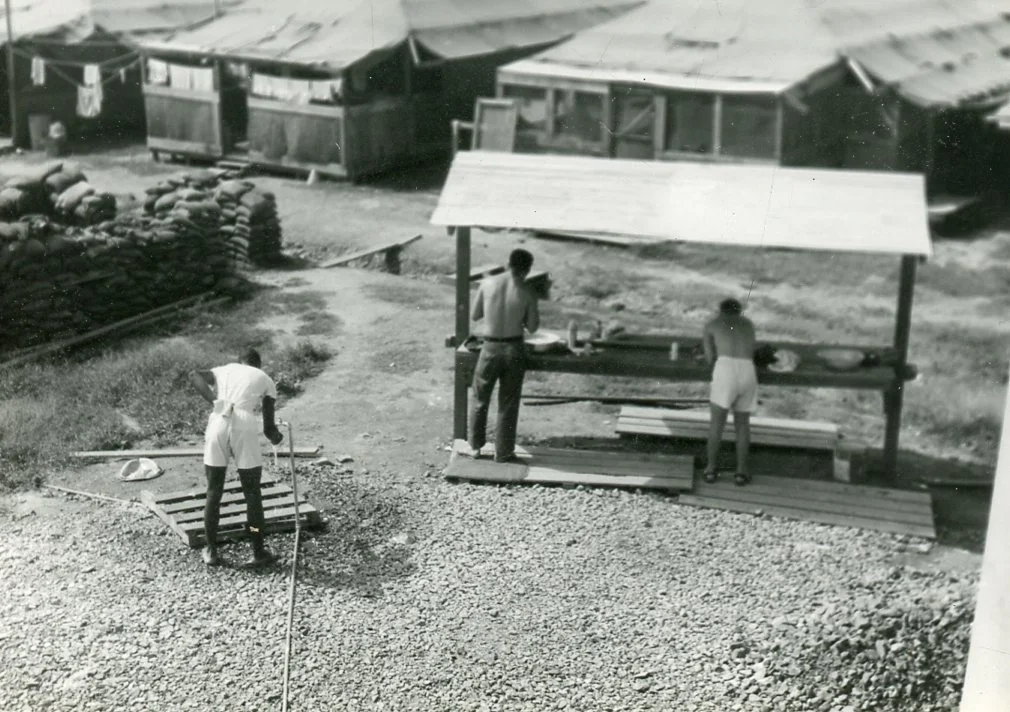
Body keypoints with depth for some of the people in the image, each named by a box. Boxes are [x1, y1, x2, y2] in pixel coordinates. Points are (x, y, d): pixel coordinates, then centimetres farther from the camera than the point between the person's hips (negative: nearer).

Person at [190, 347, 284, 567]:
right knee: (252, 494, 11)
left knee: (213, 493, 14)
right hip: (245, 427, -2)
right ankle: (258, 553, 16)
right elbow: (269, 427, 17)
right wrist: (275, 437, 38)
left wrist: (213, 401, -4)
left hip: (217, 424, 2)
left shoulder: (223, 370, 25)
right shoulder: (265, 379, 20)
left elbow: (195, 375, 3)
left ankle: (211, 552, 20)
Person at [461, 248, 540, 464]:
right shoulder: (527, 292, -11)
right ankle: (503, 452, 16)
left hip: (490, 348, 1)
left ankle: (475, 446, 25)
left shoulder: (488, 283, -7)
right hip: (514, 349, -1)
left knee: (480, 399, 18)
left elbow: (474, 315, 2)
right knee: (508, 403, 11)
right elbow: (532, 327, -2)